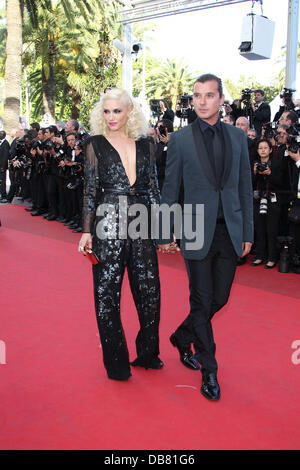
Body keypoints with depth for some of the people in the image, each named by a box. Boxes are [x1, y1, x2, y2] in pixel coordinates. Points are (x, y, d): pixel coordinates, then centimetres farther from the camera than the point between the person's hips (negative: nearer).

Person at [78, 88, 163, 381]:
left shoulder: (145, 145, 9)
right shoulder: (96, 144, 2)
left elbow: (153, 189, 11)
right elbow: (90, 191, 0)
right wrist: (87, 231, -5)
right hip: (108, 225, -3)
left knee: (150, 291, 6)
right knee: (107, 293, 3)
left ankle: (147, 353, 26)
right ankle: (116, 362, 19)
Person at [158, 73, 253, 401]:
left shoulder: (237, 137, 8)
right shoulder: (180, 139, -2)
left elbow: (245, 187, 10)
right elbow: (170, 190, 1)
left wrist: (247, 232, 7)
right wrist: (164, 234, 0)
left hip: (229, 232, 4)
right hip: (198, 232, -3)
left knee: (219, 298, 12)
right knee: (201, 302, 4)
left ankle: (182, 337, 38)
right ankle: (208, 370, 20)